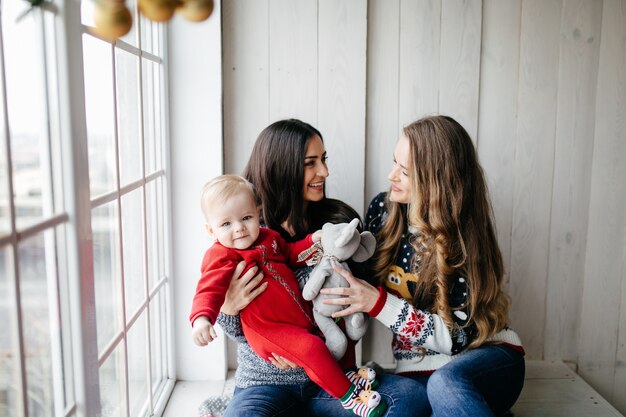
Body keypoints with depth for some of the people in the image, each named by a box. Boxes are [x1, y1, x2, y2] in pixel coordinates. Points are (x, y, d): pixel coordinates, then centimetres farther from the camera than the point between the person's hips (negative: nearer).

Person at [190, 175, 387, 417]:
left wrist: (312, 241, 4)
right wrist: (202, 318, -50)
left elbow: (289, 254, 21)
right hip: (269, 329, -9)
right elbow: (210, 288, -31)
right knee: (312, 349, -26)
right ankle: (348, 397, -7)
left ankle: (344, 372, 30)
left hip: (302, 314, 9)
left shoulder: (267, 237, 6)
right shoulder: (221, 257, -18)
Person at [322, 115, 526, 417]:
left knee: (444, 383, -38)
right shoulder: (383, 209, -1)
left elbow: (459, 336, -16)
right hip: (417, 370, 4)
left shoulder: (463, 238, -14)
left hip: (484, 356, -4)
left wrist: (378, 303, -25)